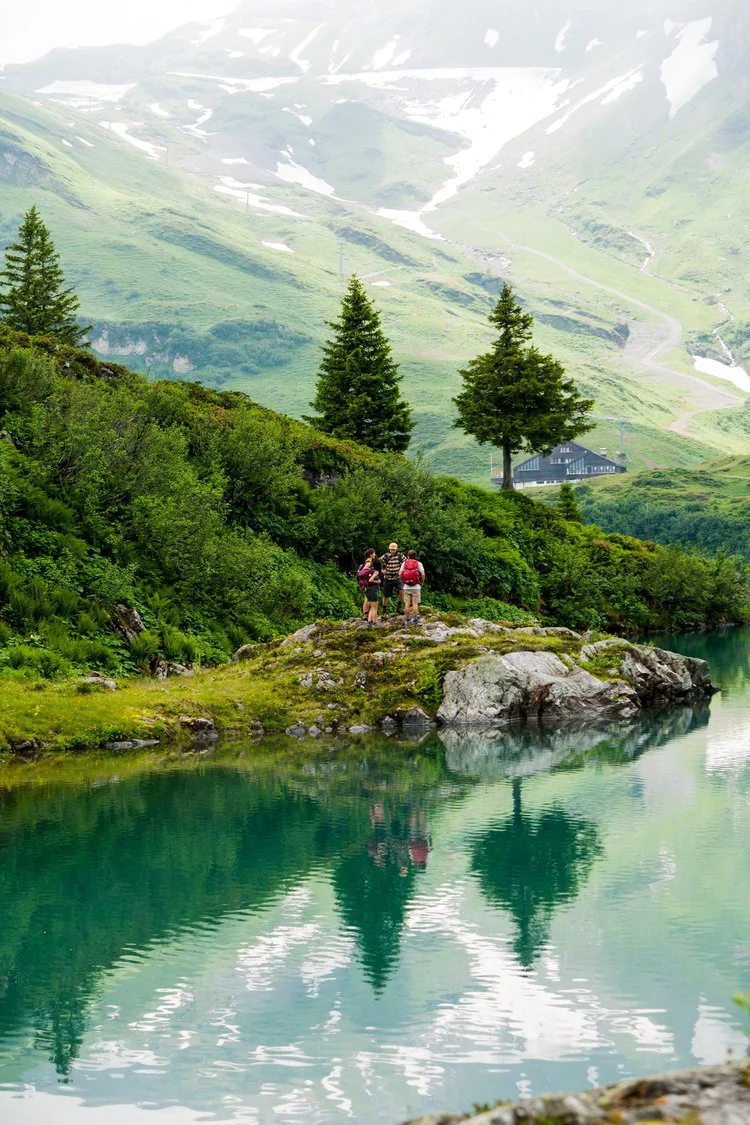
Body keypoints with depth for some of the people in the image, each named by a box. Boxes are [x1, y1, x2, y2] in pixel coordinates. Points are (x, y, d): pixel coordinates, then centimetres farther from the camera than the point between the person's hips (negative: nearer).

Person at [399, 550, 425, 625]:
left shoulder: (404, 563, 2)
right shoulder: (418, 563, -4)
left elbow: (400, 573, -1)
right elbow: (422, 574, -10)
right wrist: (422, 582, 6)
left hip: (406, 587, 2)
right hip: (416, 586, -2)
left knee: (407, 603, 7)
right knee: (415, 603, 1)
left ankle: (408, 619, 11)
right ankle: (415, 620, 2)